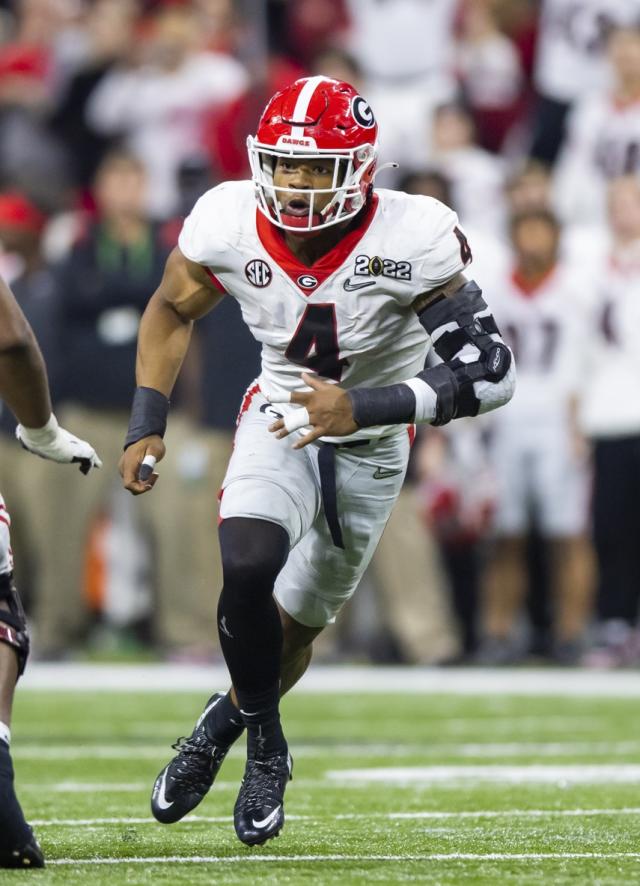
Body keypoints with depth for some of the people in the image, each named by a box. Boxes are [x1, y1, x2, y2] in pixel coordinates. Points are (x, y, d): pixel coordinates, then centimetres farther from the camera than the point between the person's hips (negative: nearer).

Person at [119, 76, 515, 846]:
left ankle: (226, 722, 43)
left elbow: (489, 372, -32)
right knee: (248, 571, -26)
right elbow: (171, 310, 0)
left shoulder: (409, 244, -31)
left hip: (371, 442, 0)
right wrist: (145, 426, -7)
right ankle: (265, 749, -2)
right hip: (280, 418, 0)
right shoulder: (228, 227, -22)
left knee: (295, 624, 10)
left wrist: (363, 406, -41)